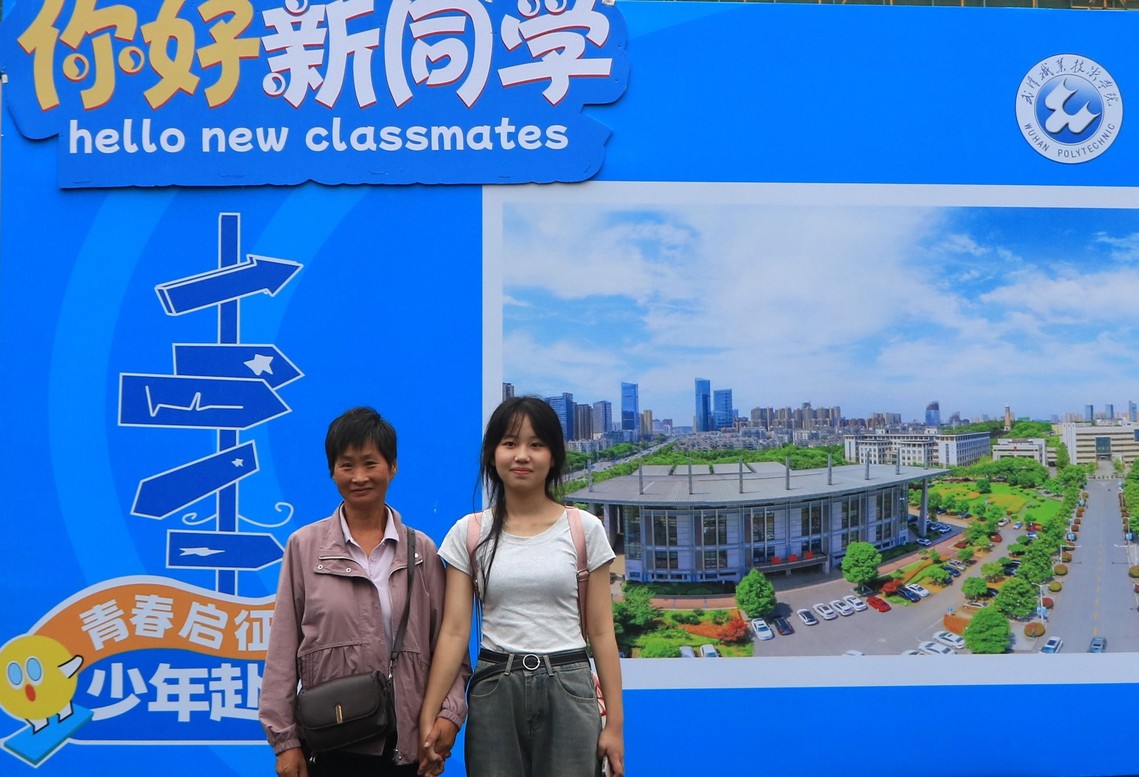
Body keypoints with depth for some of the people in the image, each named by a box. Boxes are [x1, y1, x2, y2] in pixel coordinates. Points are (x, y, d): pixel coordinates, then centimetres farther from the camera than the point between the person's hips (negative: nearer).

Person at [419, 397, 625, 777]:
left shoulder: (584, 529, 1)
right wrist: (427, 721, -9)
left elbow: (600, 632, 2)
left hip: (568, 691, 0)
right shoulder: (468, 533, 2)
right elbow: (454, 631, -2)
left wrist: (614, 723, -1)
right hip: (494, 692, 1)